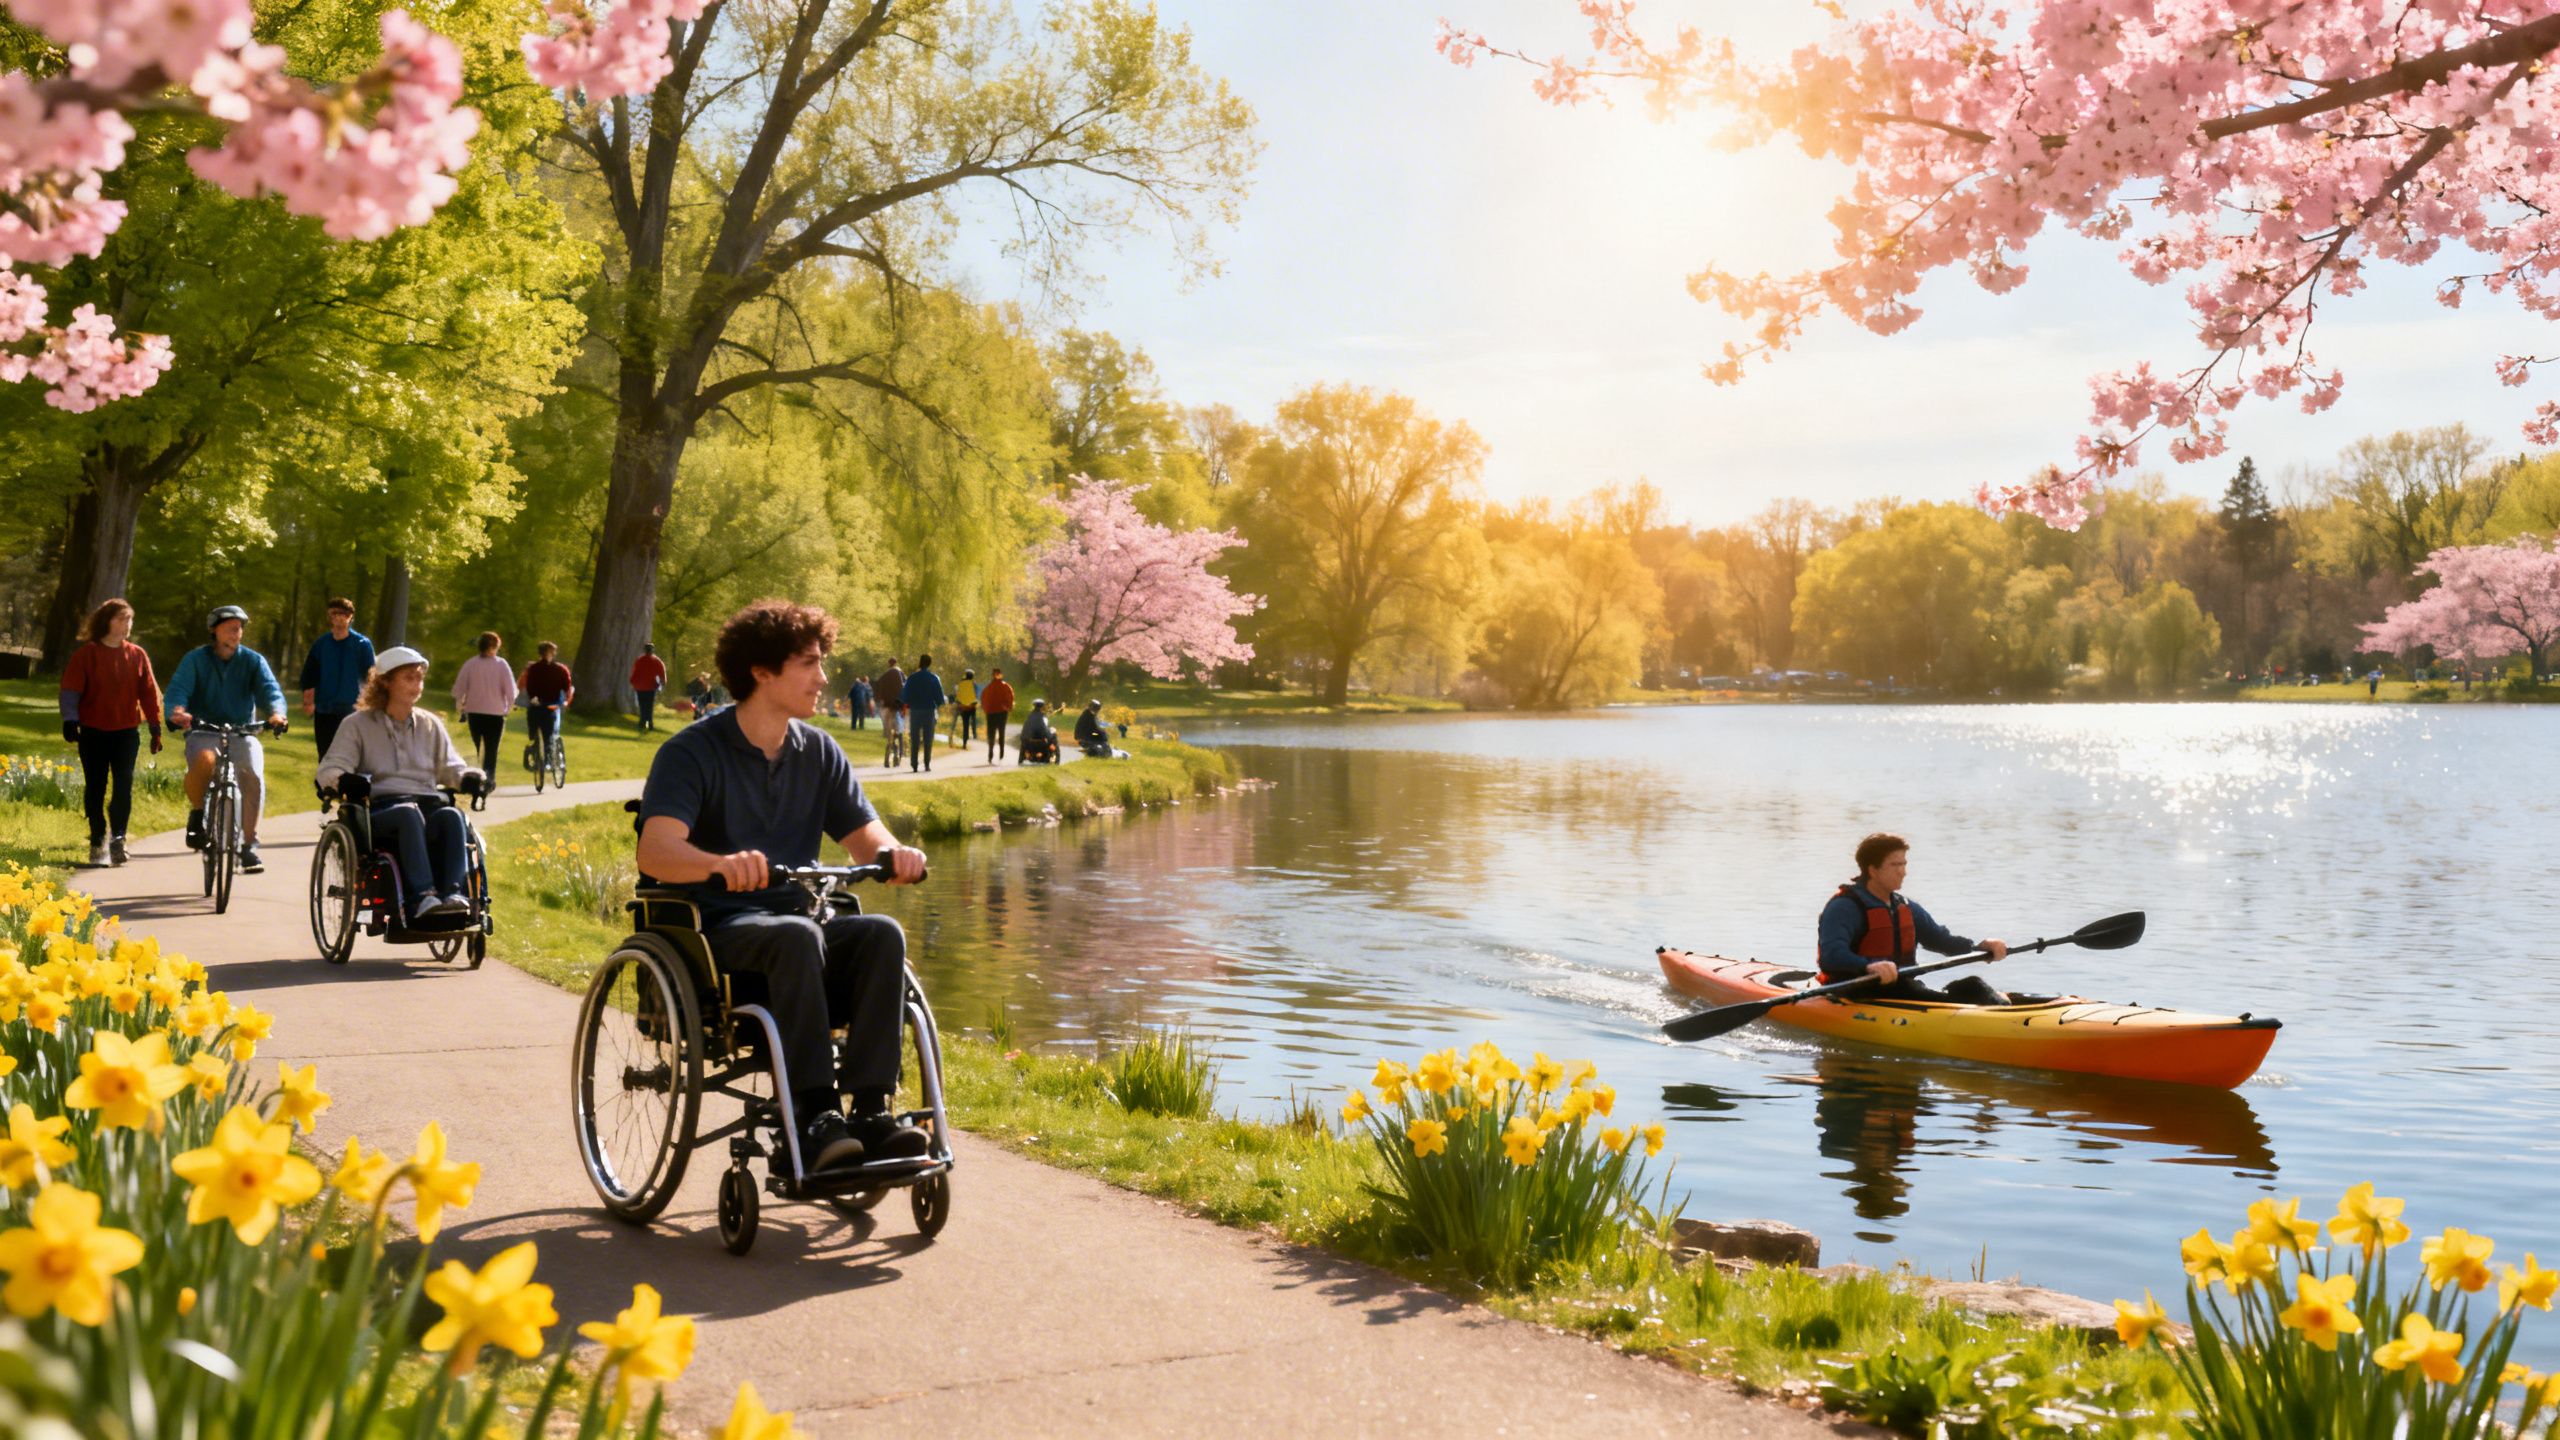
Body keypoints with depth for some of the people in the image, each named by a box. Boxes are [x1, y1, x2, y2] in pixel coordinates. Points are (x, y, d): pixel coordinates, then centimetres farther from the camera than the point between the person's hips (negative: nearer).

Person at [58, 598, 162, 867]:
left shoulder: (137, 655, 4)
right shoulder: (86, 654, -1)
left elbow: (149, 692, 7)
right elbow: (71, 689, -5)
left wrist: (155, 728, 6)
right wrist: (70, 720, -17)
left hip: (127, 732, 1)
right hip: (93, 732, -1)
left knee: (123, 785, -8)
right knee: (95, 788, 6)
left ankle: (117, 840, -6)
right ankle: (97, 841, 16)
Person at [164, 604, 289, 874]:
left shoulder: (253, 661, 7)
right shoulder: (195, 659, 4)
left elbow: (270, 689, -8)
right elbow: (177, 689, -10)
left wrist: (276, 711, -31)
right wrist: (177, 710, -34)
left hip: (242, 733, 1)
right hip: (203, 731, -1)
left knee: (253, 776, -26)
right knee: (203, 760, -36)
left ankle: (249, 845, -13)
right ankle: (197, 815, -9)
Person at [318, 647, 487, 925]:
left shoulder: (430, 725, 23)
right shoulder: (358, 724, 12)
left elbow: (449, 766, 21)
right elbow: (328, 769, 3)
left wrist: (469, 777, -4)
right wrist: (344, 780, -22)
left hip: (428, 805, 3)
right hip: (378, 810, -3)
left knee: (452, 816, -34)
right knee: (409, 813, -39)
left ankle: (454, 893, -49)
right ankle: (422, 897, -53)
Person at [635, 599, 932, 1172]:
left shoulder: (819, 752, 13)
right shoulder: (691, 753, -6)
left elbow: (865, 834, 7)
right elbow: (656, 851, -21)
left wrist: (894, 853, -19)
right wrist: (721, 863, -43)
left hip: (796, 922, 5)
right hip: (717, 929, -5)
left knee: (883, 933, -27)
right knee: (798, 935, -37)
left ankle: (870, 1108, -30)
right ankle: (815, 1118, -38)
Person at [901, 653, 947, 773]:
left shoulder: (912, 678, -4)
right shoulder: (934, 678, -3)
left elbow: (905, 698, -3)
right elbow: (940, 699, -4)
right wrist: (946, 699, 17)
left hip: (915, 712, 0)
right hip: (930, 712, 0)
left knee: (914, 740, 7)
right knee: (928, 739, 5)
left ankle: (914, 764, 4)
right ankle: (927, 764, 0)